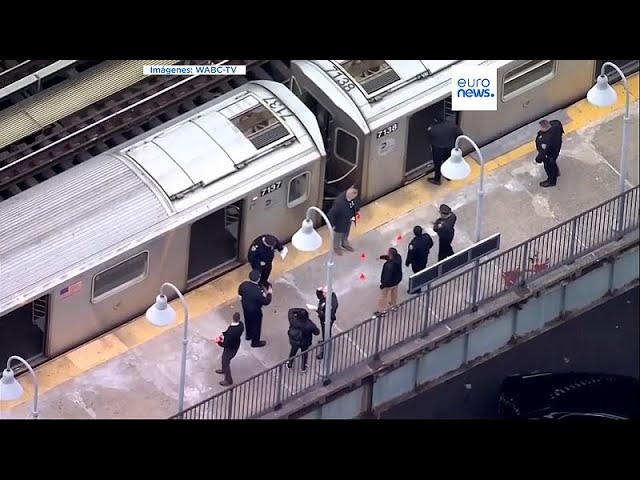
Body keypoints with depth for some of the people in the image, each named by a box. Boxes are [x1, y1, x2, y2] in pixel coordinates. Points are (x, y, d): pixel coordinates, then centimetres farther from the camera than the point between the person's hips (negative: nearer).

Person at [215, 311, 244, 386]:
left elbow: (225, 344, -31)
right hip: (236, 346, 7)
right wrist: (223, 334, -5)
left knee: (225, 362, 18)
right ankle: (224, 370, 61)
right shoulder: (240, 325, -19)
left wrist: (218, 341, -12)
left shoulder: (231, 332, -42)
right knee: (225, 359, 34)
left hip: (230, 349, -7)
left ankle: (228, 380, 36)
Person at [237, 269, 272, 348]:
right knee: (256, 325, 20)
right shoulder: (258, 291, -40)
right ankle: (255, 341, 41)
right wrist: (269, 293, -10)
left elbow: (240, 292, -2)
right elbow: (266, 302, -26)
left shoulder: (244, 285, -24)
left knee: (248, 321, 32)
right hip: (254, 311, -6)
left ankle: (249, 335, 57)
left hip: (245, 308, 6)